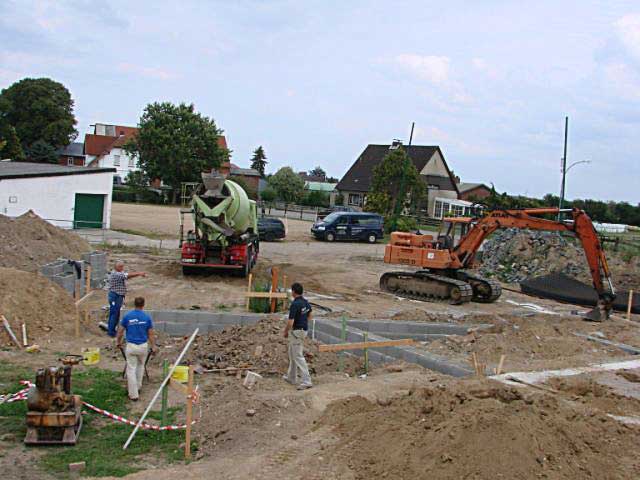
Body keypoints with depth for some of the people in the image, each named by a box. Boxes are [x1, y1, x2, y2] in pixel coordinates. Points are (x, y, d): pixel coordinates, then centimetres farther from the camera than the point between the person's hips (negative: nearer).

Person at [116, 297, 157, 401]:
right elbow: (150, 334, -1)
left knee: (131, 369, 4)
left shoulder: (127, 316, -6)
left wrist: (118, 342, 20)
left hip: (131, 346, -1)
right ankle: (138, 387, 34)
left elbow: (120, 331, 2)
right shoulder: (147, 317, -6)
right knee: (140, 366, 26)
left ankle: (133, 394, 4)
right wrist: (153, 346, 11)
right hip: (143, 346, 1)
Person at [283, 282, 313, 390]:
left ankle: (306, 381, -12)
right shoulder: (306, 302, 6)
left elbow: (290, 322, -22)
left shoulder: (294, 304, -22)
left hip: (296, 332, -10)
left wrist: (286, 332, -5)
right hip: (304, 330, 10)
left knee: (298, 356, -8)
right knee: (292, 353, 22)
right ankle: (291, 377, 32)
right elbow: (309, 316, 18)